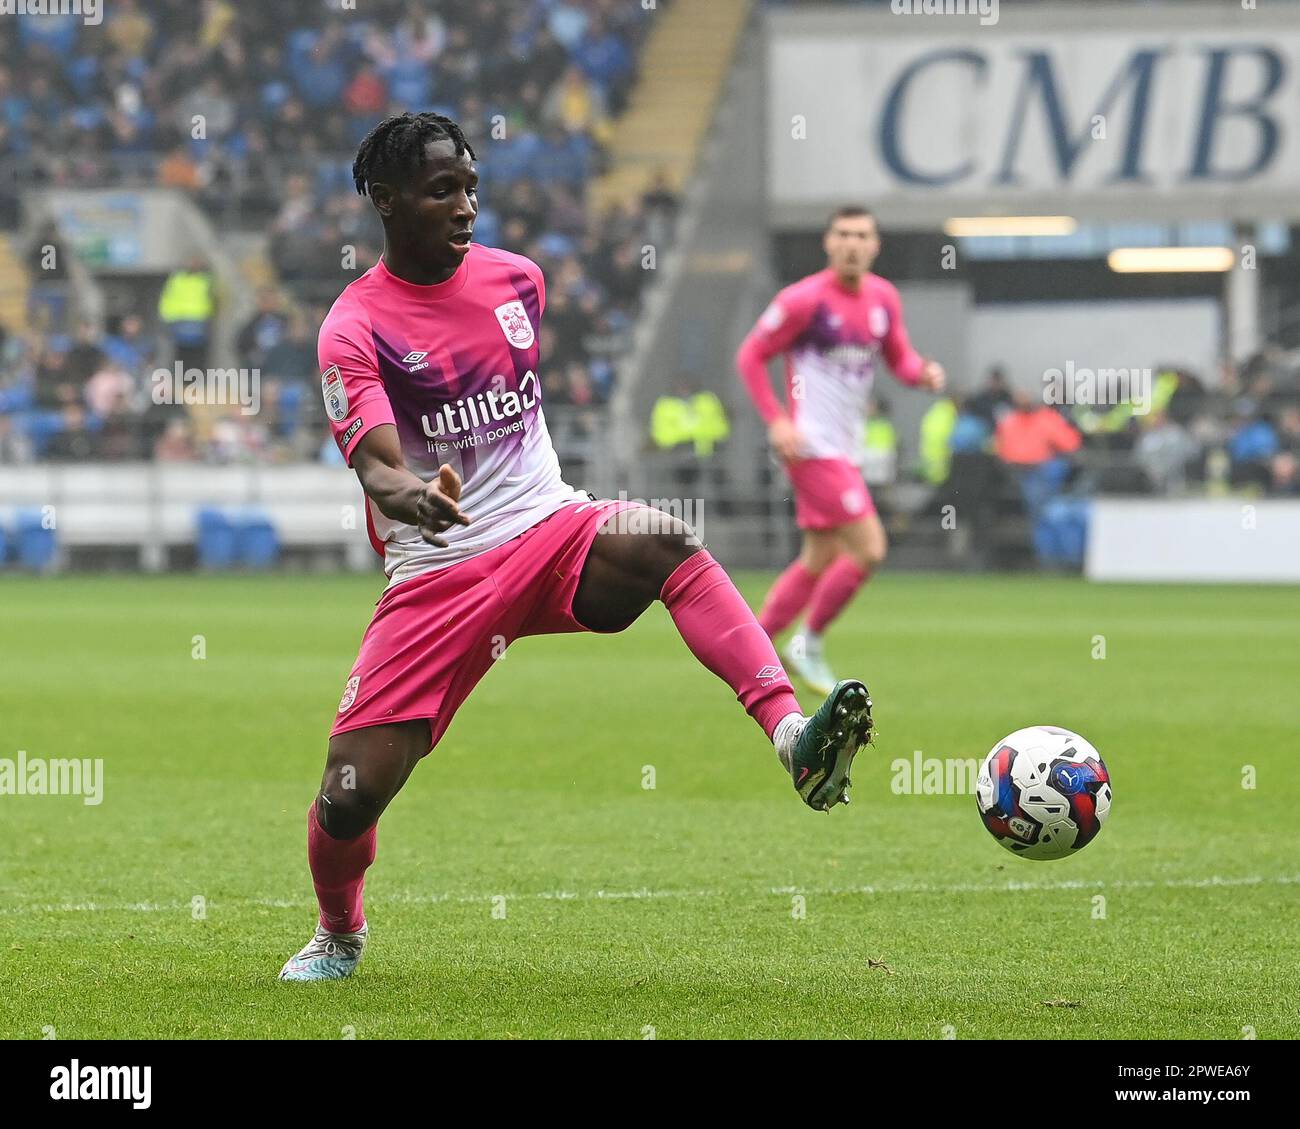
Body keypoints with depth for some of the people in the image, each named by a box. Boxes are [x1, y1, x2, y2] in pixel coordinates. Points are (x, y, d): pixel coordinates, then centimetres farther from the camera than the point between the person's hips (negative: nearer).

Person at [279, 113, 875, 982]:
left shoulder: (518, 281, 7)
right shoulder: (355, 328, -9)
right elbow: (374, 460, -25)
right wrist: (406, 494, -46)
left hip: (550, 530, 2)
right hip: (435, 575, -2)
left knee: (667, 544, -34)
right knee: (350, 795, -10)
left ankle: (794, 734, -52)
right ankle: (339, 935, 25)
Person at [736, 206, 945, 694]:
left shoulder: (883, 298, 7)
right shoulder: (805, 300, -12)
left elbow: (899, 358, 17)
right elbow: (751, 355, -6)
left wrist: (923, 372, -7)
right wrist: (776, 420, -15)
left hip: (843, 449, 8)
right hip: (813, 447, -8)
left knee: (819, 563, 12)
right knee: (868, 550, -14)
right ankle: (808, 644, 2)